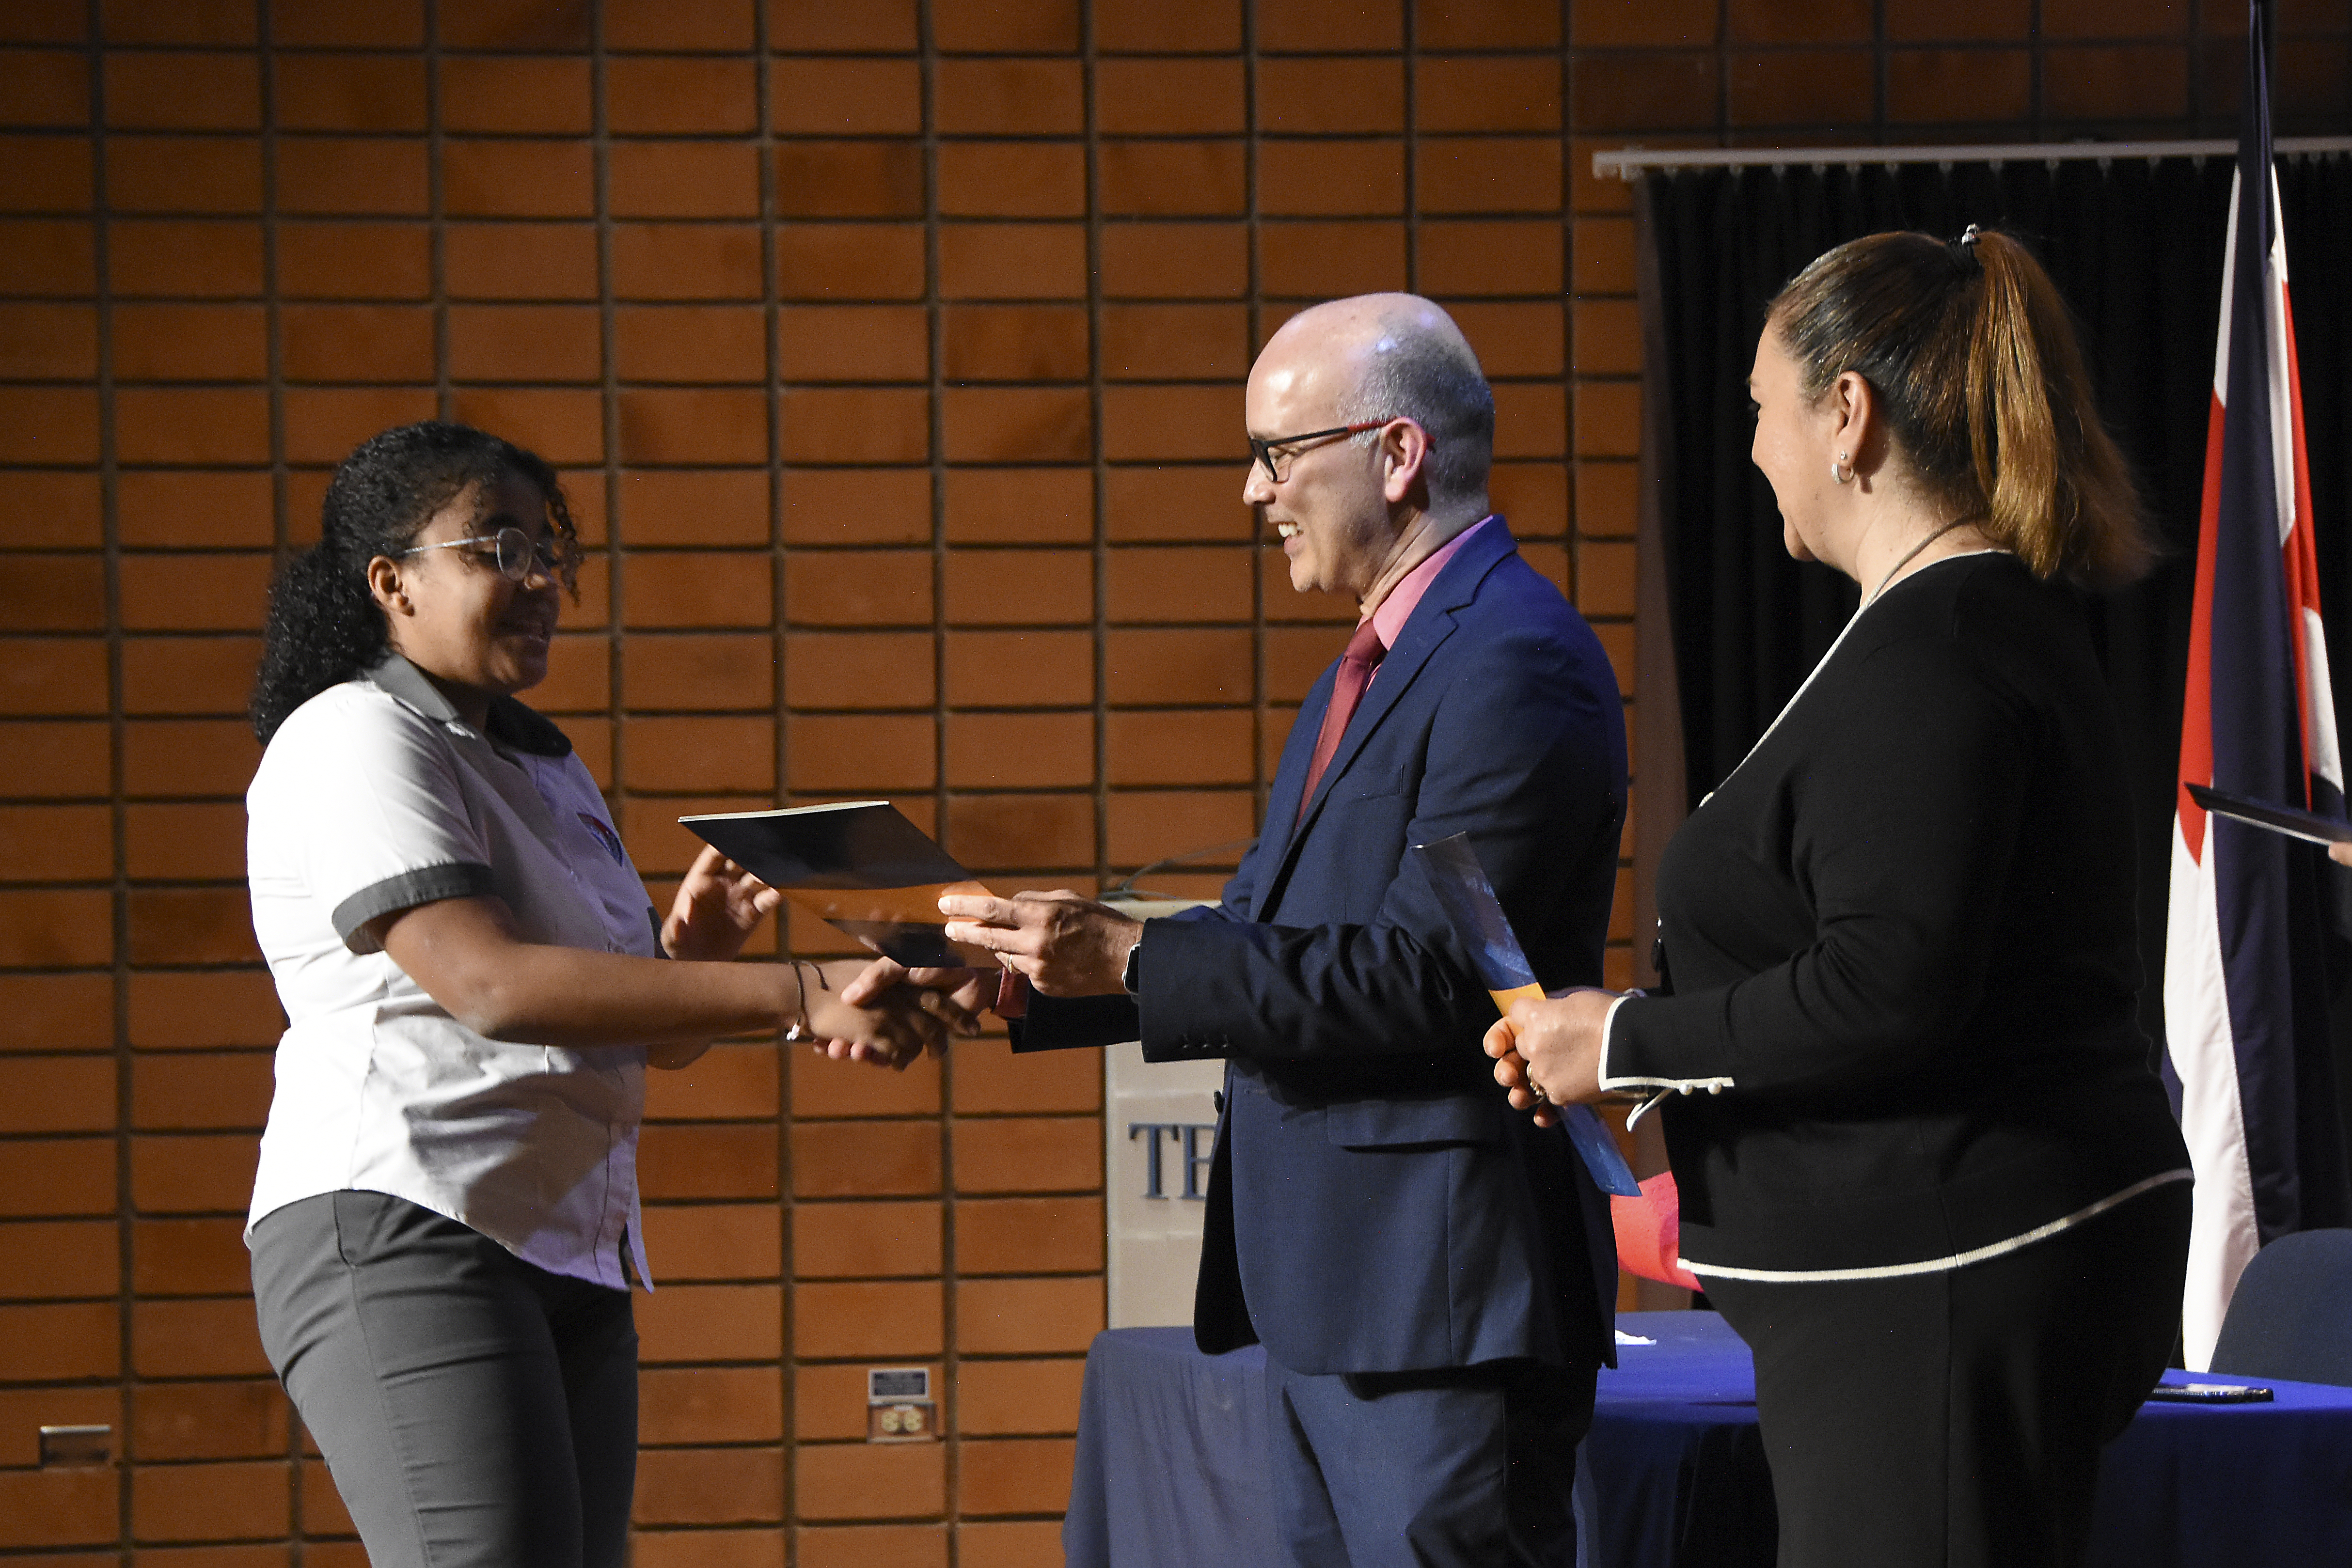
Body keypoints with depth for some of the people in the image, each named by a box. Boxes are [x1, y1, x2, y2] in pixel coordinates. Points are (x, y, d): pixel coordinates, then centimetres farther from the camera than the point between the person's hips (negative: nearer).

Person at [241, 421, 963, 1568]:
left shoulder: (544, 768, 23)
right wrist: (800, 998, -23)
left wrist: (689, 950, -2)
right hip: (403, 1236, -9)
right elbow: (488, 982, -21)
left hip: (566, 1255, 9)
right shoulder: (357, 740, -6)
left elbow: (661, 1043, 23)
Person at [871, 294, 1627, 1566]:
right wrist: (1035, 976, 7)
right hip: (1325, 1303, 11)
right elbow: (1266, 944, 19)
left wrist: (1130, 961, -19)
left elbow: (1425, 971, -22)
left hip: (1443, 1307, -10)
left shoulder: (1516, 663, -14)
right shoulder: (1374, 667, 20)